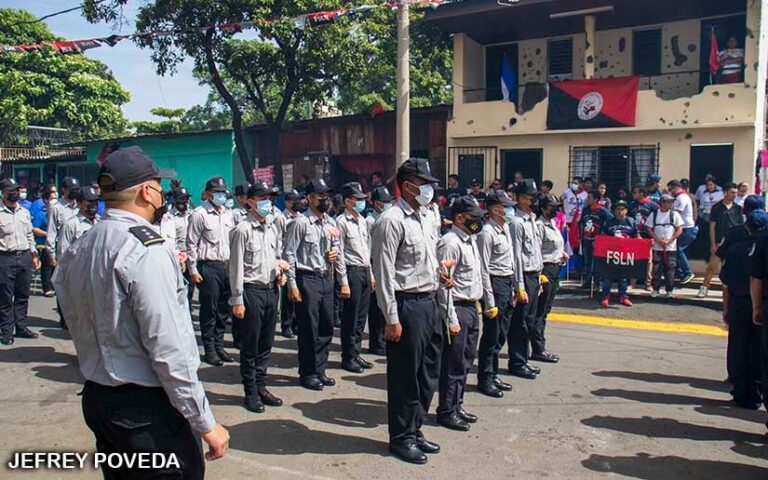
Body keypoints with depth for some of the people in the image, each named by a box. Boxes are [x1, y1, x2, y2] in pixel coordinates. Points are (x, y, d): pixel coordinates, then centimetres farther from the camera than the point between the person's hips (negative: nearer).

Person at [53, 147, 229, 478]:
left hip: (95, 399, 9)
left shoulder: (75, 252, 7)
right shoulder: (146, 249, -20)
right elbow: (169, 349, -23)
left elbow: (82, 331, 8)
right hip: (146, 409, -8)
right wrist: (206, 424, -17)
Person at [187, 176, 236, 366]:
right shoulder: (199, 215, -7)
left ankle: (219, 346, 23)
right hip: (208, 267, -6)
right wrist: (193, 270, -11)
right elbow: (191, 245, -8)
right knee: (209, 310, 1)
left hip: (226, 266, 6)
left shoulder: (228, 214, 13)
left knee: (223, 309, 11)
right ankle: (209, 350, 11)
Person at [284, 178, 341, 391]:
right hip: (307, 279, -7)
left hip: (326, 278, 7)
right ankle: (307, 374, 17)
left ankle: (319, 370, 27)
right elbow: (289, 254, -12)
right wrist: (292, 285, -15)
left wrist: (335, 252, 2)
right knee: (308, 329, 2)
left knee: (326, 328, 12)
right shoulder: (301, 222, -11)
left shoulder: (330, 222, 10)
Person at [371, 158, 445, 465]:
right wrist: (391, 319, -18)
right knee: (405, 376, 5)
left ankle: (415, 430, 35)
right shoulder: (392, 221, -14)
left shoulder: (423, 219, 14)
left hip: (429, 302, 9)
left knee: (428, 373, 18)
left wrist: (438, 276, 5)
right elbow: (384, 273, -17)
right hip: (407, 304, -9)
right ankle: (401, 438, 23)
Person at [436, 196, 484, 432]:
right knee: (454, 364, 0)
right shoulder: (450, 243, -16)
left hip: (472, 308, 10)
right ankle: (446, 411, 14)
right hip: (458, 308, -9)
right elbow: (443, 284, -20)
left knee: (466, 361, 17)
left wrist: (477, 306, 16)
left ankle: (457, 405, 31)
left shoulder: (471, 241, 14)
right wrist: (451, 319, -21)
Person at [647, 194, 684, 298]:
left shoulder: (675, 214, 2)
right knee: (657, 269, 4)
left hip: (671, 248, 0)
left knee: (670, 269, 1)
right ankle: (655, 289, 14)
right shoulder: (654, 214, 3)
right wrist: (658, 240, -9)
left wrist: (669, 240, -10)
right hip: (657, 247, 0)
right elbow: (649, 229, 3)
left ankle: (669, 291, 10)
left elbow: (680, 230, 0)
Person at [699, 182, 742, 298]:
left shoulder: (738, 208, 5)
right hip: (719, 243, -2)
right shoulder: (716, 207, -1)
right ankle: (704, 288, 9)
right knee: (712, 266, -2)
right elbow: (712, 227, -1)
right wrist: (713, 244, -6)